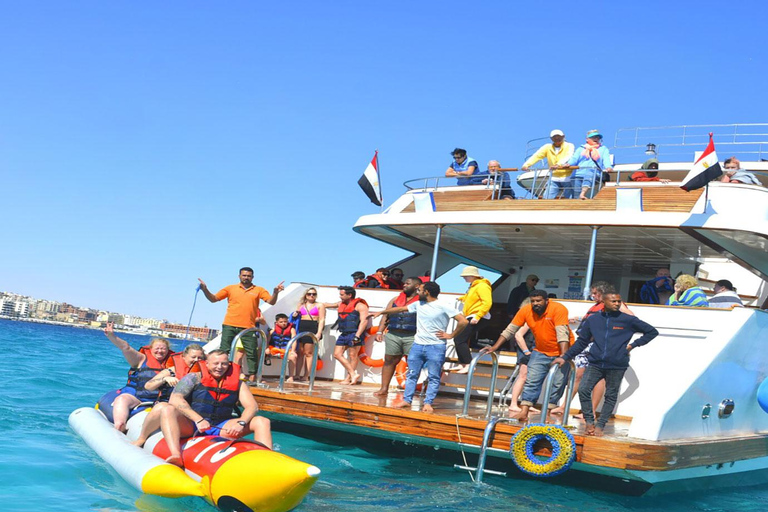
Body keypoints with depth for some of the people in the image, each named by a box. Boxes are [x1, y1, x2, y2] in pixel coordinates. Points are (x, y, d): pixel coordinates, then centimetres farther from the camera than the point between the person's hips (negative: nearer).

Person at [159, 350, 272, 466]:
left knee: (262, 422, -12)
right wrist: (198, 420, -28)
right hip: (190, 425, -2)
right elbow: (175, 399, -15)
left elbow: (252, 406, -2)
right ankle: (176, 455, -51)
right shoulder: (194, 378, -1)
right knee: (168, 411, -32)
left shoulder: (237, 383, 8)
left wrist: (241, 423, -24)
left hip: (220, 429, 3)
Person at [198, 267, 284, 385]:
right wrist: (205, 290, -5)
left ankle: (252, 377, 2)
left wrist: (275, 292, -18)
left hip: (248, 327, 0)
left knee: (252, 353, -4)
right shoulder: (231, 288, 12)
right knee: (224, 351, -1)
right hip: (230, 326, 0)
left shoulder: (259, 290, 10)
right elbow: (213, 298, 12)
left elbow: (271, 301, 1)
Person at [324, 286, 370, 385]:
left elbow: (364, 321, -15)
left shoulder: (360, 306, -6)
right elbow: (327, 305, 33)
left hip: (354, 333, -8)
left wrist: (357, 336, -22)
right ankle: (353, 374, 1)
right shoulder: (341, 304, 18)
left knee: (353, 355, -5)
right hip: (343, 334, 9)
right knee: (337, 354, 3)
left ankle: (348, 378, 1)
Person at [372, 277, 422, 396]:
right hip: (393, 335, 5)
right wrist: (379, 332, 5)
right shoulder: (396, 299, 17)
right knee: (389, 361, 7)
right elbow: (386, 316, 15)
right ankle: (384, 388, 14)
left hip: (411, 337, -5)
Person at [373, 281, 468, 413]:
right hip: (417, 345, 6)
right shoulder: (418, 304, 9)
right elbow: (401, 309, 22)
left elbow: (463, 321, -14)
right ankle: (407, 400, 13)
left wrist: (451, 335, -8)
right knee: (412, 374, 7)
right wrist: (382, 312, 29)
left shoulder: (443, 307, -10)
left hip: (435, 347, -6)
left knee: (433, 377, -1)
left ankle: (428, 403, 3)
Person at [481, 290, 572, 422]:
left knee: (557, 384, -4)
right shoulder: (526, 311, -9)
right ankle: (523, 412, -5)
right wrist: (494, 347, -10)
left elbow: (562, 333, -29)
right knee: (531, 381, -4)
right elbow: (510, 330, -5)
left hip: (560, 353, -4)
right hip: (540, 352, 4)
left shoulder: (558, 309, -22)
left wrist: (564, 356, -38)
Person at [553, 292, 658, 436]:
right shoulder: (593, 320, 8)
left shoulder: (628, 320, 2)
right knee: (583, 390, -12)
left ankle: (600, 426, 14)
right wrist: (565, 357, 10)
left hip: (617, 366, -1)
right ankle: (589, 422, 0)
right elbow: (581, 342, 15)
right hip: (595, 364, 1)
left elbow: (652, 332, 8)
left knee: (611, 396, 4)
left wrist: (633, 345, 0)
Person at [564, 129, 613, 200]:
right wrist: (567, 164, -13)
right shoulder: (580, 149, 29)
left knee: (589, 175, -38)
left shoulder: (603, 149, 27)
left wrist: (609, 168, -15)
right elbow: (574, 159, 12)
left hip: (595, 175, -3)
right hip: (578, 175, 3)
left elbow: (606, 161, 10)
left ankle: (582, 194, -60)